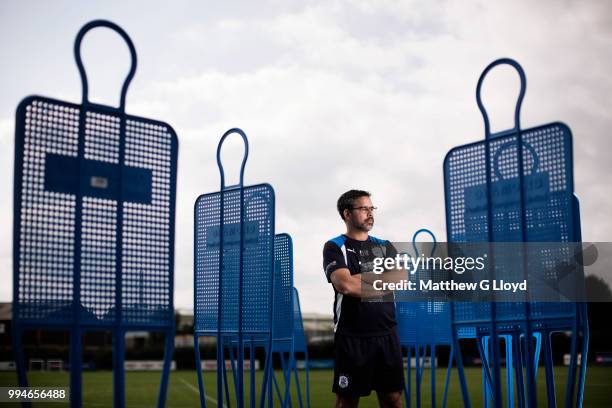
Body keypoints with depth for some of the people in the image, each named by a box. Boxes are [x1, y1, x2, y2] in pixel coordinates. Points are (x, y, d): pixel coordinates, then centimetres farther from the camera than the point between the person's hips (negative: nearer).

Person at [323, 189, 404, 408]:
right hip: (351, 337, -4)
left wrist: (360, 278, -8)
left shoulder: (385, 247, 15)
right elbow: (345, 285, -16)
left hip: (387, 334, 4)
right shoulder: (334, 247, 1)